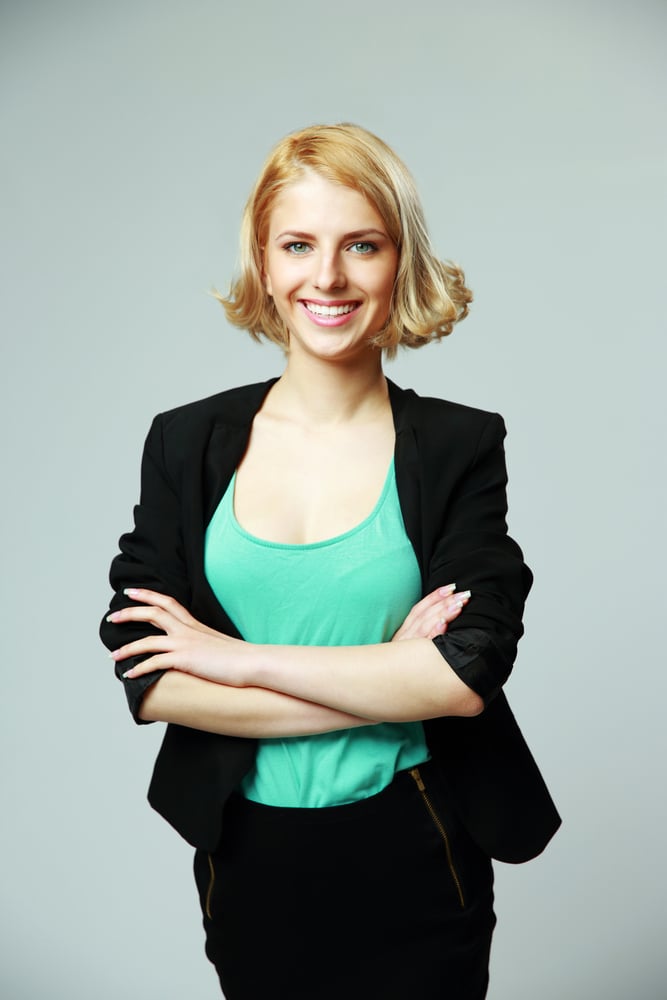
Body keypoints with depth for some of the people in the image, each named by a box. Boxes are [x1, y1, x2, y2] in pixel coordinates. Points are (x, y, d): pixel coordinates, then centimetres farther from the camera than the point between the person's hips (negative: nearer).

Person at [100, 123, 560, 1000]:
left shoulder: (461, 446, -6)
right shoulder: (187, 443, -3)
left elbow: (470, 675, -17)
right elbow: (144, 679, -10)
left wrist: (242, 659, -16)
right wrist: (388, 681, -16)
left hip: (414, 862, -1)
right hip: (250, 861, 2)